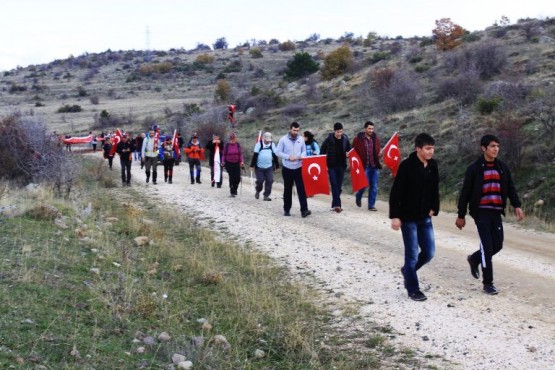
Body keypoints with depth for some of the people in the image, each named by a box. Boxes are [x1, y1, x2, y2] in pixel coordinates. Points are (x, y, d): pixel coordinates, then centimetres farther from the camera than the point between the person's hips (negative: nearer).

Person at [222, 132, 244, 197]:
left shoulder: (238, 145, 2)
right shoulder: (227, 145, -3)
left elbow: (240, 154, 5)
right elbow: (224, 154, 3)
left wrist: (241, 161, -5)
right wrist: (223, 161, -7)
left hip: (237, 163, 2)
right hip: (229, 164, -2)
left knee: (238, 178, -2)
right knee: (232, 178, -6)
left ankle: (234, 190, 24)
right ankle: (232, 192, 7)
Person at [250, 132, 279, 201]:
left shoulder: (272, 145, 4)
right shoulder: (259, 144, -6)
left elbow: (275, 156, 9)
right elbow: (255, 155, -7)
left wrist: (277, 166, 10)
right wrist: (252, 165, -9)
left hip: (269, 167, 3)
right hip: (259, 167, -3)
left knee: (269, 181, -4)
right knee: (260, 181, -2)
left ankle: (266, 195, 4)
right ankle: (257, 191, 26)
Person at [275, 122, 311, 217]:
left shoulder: (301, 140, 4)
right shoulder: (283, 139, -6)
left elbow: (304, 151, 13)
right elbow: (278, 152, -6)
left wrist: (302, 156, -10)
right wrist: (288, 157, -18)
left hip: (299, 168, 2)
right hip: (287, 169, -2)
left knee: (301, 189, -8)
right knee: (287, 190, 8)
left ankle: (304, 210, -12)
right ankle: (286, 210, 19)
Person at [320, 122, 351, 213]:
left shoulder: (345, 139, 1)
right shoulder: (329, 139, -7)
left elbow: (349, 149, 16)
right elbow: (323, 151, 0)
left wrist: (348, 153, -7)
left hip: (341, 165, 3)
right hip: (331, 165, -3)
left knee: (339, 185, 7)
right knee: (334, 185, -11)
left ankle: (335, 204, 17)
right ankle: (337, 204, -16)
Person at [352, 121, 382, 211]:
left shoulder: (376, 138, 7)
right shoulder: (358, 139, -5)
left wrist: (380, 153, -3)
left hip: (374, 166, 4)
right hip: (364, 166, -4)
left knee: (374, 186, 4)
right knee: (365, 184, -6)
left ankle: (371, 205, 13)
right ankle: (358, 197, 26)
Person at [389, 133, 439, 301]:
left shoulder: (433, 166, 3)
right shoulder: (407, 166, -16)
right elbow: (396, 193, -15)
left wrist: (434, 208, 4)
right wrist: (395, 216, -17)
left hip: (425, 218, 6)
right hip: (408, 218, -6)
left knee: (429, 252, 8)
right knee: (412, 254, 1)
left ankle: (407, 271, 34)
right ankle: (413, 289, 15)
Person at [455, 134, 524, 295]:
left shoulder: (502, 167, 8)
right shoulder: (474, 168, -6)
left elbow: (510, 188, 12)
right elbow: (465, 193, -3)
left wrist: (517, 206, -4)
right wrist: (461, 216, -2)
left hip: (496, 212, 5)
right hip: (481, 212, -5)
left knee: (497, 245, 6)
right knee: (487, 246, -8)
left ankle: (474, 259, 36)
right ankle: (488, 283, 3)